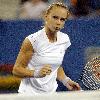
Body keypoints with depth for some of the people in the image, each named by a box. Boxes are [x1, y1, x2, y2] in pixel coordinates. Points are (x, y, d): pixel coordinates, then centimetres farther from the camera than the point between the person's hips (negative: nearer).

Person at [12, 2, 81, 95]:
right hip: (29, 93, -5)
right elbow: (16, 69, -14)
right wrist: (37, 73, -29)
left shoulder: (65, 40, 1)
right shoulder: (32, 40, -16)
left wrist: (66, 80, -1)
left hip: (51, 93, 5)